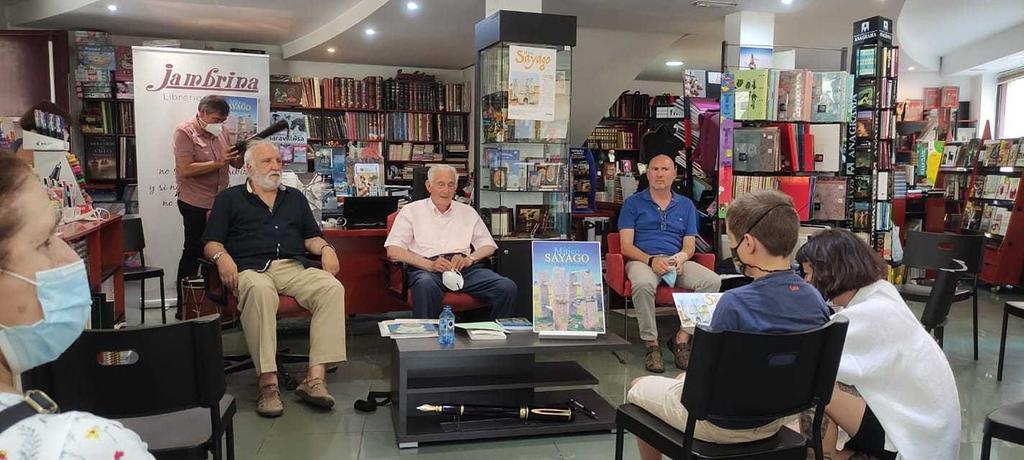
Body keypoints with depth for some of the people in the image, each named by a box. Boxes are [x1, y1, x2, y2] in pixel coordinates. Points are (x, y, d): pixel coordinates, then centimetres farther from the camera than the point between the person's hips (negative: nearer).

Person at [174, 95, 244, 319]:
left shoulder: (222, 131, 8)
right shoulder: (185, 131, -11)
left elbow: (237, 164, 11)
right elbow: (185, 170, -20)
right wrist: (218, 163, -22)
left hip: (218, 203, 6)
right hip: (195, 205, -6)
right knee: (193, 253, 1)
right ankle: (183, 307, 12)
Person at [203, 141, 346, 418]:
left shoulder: (294, 197, 29)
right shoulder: (229, 198, 19)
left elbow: (310, 237, 27)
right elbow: (211, 243, 11)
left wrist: (325, 248, 4)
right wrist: (222, 257, -12)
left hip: (295, 267, 3)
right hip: (251, 269, -3)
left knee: (332, 288, -29)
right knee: (259, 291, -41)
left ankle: (315, 378, -33)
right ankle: (268, 382, -41)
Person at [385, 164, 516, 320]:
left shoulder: (468, 212, 25)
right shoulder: (411, 211, 14)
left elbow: (488, 246, 19)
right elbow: (393, 251, 1)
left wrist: (469, 259, -4)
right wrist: (430, 265, -13)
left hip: (464, 268, 3)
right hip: (427, 269, -3)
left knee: (508, 287, -24)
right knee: (426, 286, -41)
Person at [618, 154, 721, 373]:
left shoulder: (686, 205, 18)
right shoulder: (633, 203, 9)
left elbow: (689, 246, 13)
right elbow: (626, 247, 0)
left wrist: (680, 259, -12)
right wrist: (651, 260, -18)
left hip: (677, 261, 3)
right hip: (642, 260, -3)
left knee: (712, 281, -25)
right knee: (643, 284, -38)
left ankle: (682, 339, -17)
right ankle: (651, 345, -24)